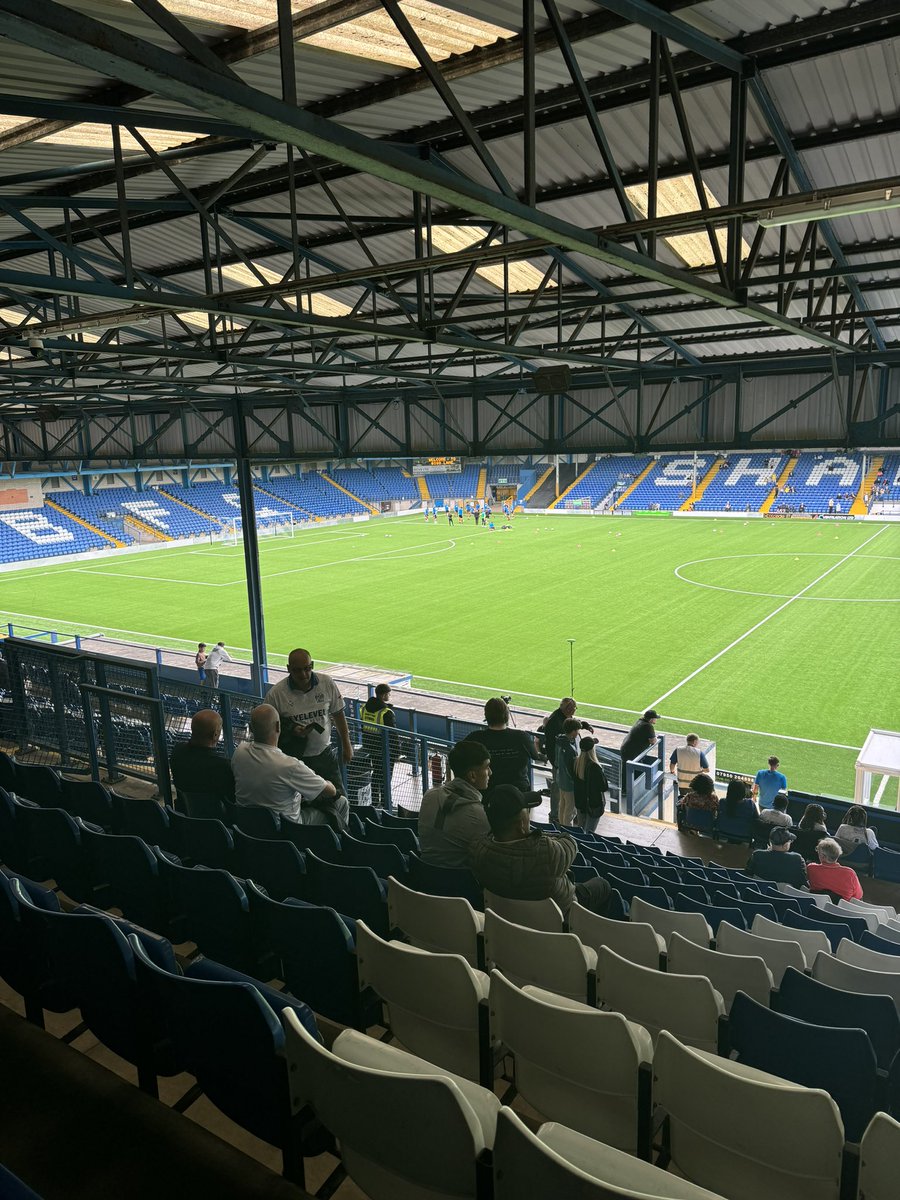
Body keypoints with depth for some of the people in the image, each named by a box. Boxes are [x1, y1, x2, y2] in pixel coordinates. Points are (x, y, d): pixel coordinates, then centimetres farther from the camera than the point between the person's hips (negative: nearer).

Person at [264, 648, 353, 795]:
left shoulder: (327, 683, -4)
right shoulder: (275, 693, -12)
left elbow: (338, 715, 7)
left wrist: (346, 745, 10)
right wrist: (292, 731, -21)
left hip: (324, 754, 3)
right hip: (294, 759, -2)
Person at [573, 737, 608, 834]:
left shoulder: (577, 762, -9)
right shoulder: (595, 767, -28)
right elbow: (604, 787, -18)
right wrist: (603, 773, -5)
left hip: (580, 801, 6)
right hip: (594, 804, -6)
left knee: (581, 829, 21)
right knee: (589, 831, 7)